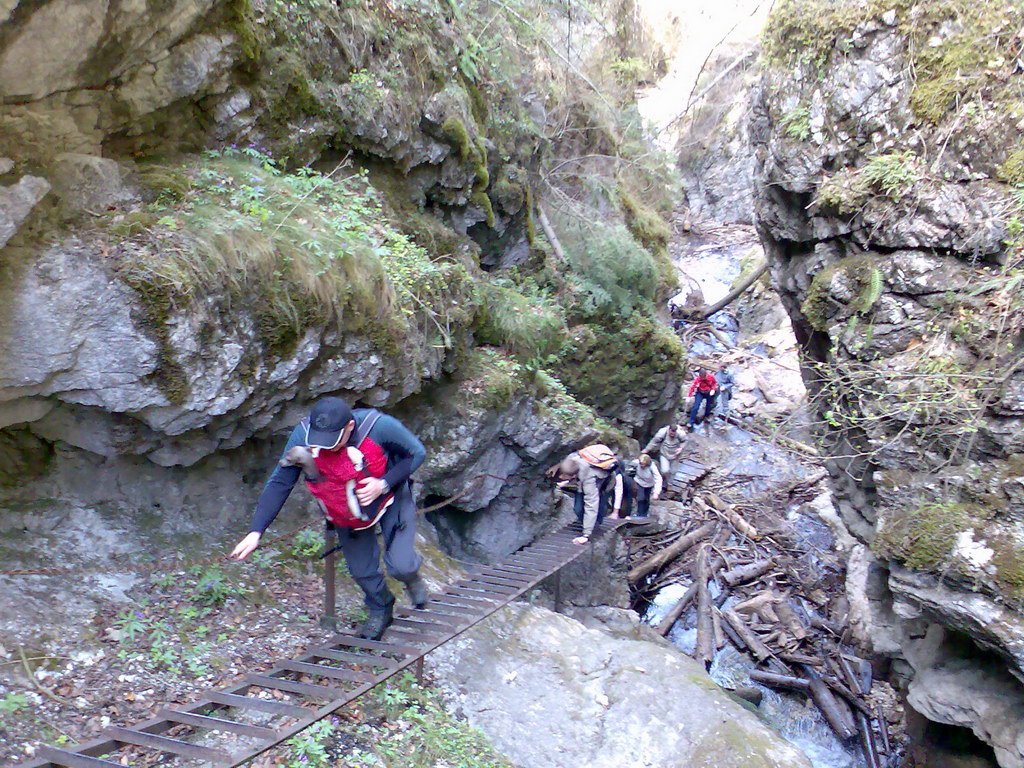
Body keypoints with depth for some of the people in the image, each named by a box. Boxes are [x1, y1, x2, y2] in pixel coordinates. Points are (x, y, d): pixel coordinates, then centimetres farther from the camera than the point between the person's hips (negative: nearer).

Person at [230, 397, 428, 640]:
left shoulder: (379, 426, -36)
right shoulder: (303, 434, -29)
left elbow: (417, 453, -19)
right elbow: (279, 484, -22)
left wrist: (384, 484, -32)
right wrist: (256, 532, -28)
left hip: (390, 498, -2)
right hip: (346, 511, 3)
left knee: (401, 566, -11)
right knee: (362, 571, 5)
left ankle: (412, 579, 29)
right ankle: (380, 611, 39)